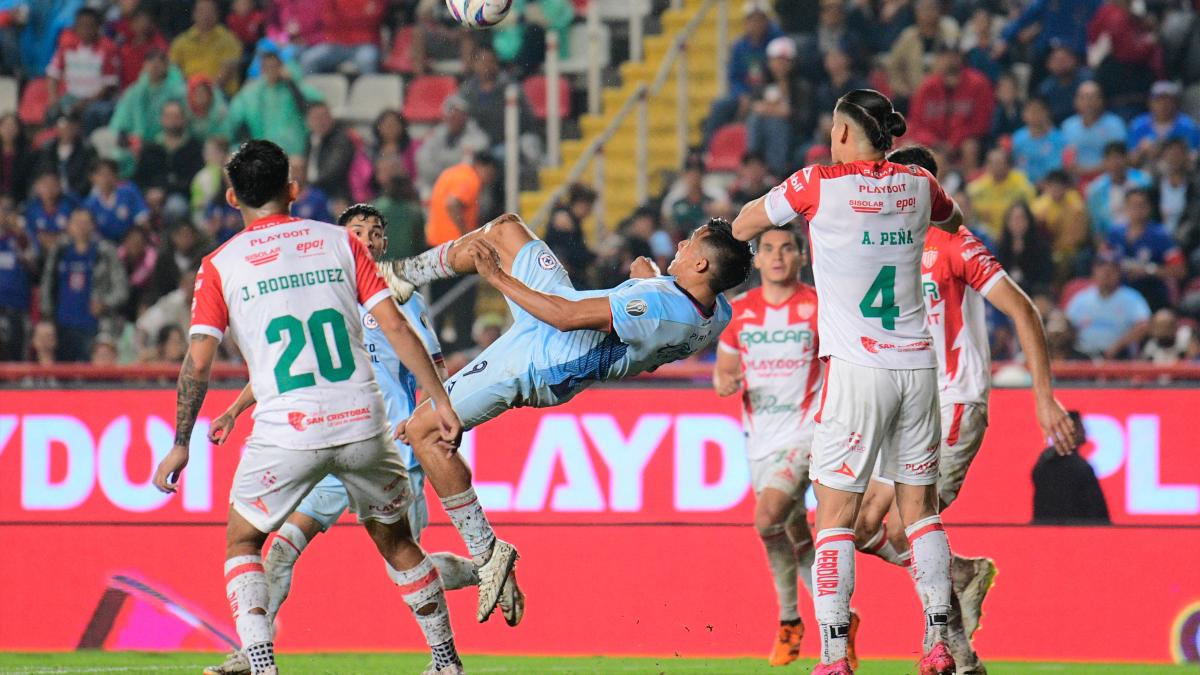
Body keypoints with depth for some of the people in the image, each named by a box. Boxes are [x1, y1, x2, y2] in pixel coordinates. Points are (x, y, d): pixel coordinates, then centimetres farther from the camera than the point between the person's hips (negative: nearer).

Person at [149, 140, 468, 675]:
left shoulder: (220, 265, 3)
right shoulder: (339, 242, 9)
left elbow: (198, 362, -2)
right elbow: (395, 326, 2)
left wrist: (181, 445, 7)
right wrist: (441, 401, 4)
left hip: (287, 432, -2)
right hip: (363, 424, 2)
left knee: (241, 542, 16)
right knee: (397, 542, 21)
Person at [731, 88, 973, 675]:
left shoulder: (819, 185, -6)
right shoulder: (917, 185, 7)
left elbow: (741, 227, 7)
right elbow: (952, 219, 30)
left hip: (856, 368, -4)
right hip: (917, 364, 5)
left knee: (835, 514, -3)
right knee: (920, 506, 13)